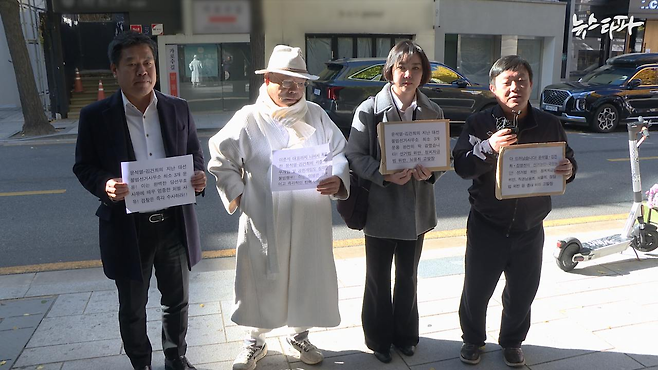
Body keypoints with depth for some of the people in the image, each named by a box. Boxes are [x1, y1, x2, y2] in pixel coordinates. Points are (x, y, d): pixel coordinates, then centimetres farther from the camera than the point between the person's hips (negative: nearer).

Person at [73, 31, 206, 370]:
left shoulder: (178, 109, 1)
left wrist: (198, 176, -13)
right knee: (132, 308, 15)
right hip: (127, 227, -2)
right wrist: (104, 185, -22)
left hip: (175, 223, 2)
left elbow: (195, 155, 9)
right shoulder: (95, 116, -6)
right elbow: (84, 166, -1)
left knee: (177, 300, 18)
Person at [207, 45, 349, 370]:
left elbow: (339, 153, 5)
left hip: (310, 221, 3)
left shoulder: (316, 115, 5)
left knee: (308, 279, 14)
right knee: (262, 281, 10)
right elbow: (221, 160, 5)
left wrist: (338, 180, -14)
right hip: (264, 221, -2)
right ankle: (256, 341, 34)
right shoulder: (248, 118, -2)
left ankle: (300, 335, 39)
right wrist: (236, 195, -3)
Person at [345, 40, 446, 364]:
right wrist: (385, 175, -26)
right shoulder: (369, 109, -10)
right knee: (378, 278, 13)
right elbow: (355, 156, -12)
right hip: (381, 209, -3)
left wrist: (430, 173, -18)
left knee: (408, 276, 19)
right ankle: (379, 338, 34)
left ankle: (405, 334, 40)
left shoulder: (433, 112, 0)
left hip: (416, 210, 3)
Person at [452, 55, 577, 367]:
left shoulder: (549, 125, -1)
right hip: (487, 226, -2)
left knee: (522, 292, 17)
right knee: (476, 290, 11)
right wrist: (489, 147, -35)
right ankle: (473, 340, 36)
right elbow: (461, 166, -17)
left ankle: (512, 342, 41)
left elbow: (568, 162, 7)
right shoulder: (479, 123, -8)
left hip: (530, 228, 2)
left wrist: (568, 170, -17)